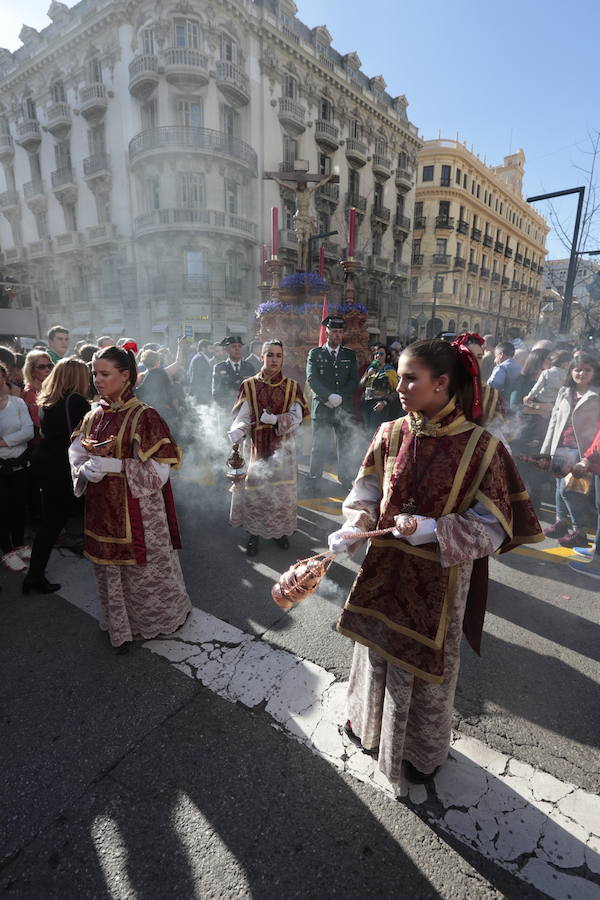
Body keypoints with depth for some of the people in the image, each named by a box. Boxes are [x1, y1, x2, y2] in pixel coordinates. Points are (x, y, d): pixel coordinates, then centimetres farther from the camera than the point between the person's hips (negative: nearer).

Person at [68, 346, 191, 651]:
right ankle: (121, 626, 41)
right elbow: (76, 458, 6)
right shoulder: (93, 416, 6)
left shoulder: (143, 416, -13)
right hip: (102, 509, 6)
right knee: (110, 571, 18)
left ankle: (161, 617, 38)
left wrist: (113, 465, -22)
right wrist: (88, 470, -17)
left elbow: (157, 471, -17)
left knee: (145, 568, 10)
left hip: (136, 509, -5)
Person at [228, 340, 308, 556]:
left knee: (282, 489, 4)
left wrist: (275, 420, -21)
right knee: (255, 489, -1)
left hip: (283, 445, 1)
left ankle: (279, 530, 24)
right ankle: (254, 533, 17)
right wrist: (236, 433, -25)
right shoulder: (249, 385, 1)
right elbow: (243, 418, -4)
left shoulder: (292, 387, 4)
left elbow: (296, 417, -2)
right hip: (258, 444, -1)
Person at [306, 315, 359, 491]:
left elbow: (355, 380, 5)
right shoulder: (315, 354, 6)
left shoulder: (350, 355, 13)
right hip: (321, 408, -2)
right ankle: (314, 482, 12)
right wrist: (329, 396, -18)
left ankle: (346, 482, 14)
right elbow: (312, 379, -6)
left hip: (344, 409, 2)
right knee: (318, 448, 2)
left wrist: (340, 397, -10)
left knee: (345, 448, 5)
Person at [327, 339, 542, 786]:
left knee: (426, 660, 18)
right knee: (378, 646, 23)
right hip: (385, 567, 4)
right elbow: (366, 494, 3)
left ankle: (422, 749, 50)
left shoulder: (480, 447, -17)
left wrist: (431, 529, -25)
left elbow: (492, 527, -12)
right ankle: (369, 719, 55)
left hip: (439, 578, -3)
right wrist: (354, 530, -16)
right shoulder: (391, 434, -7)